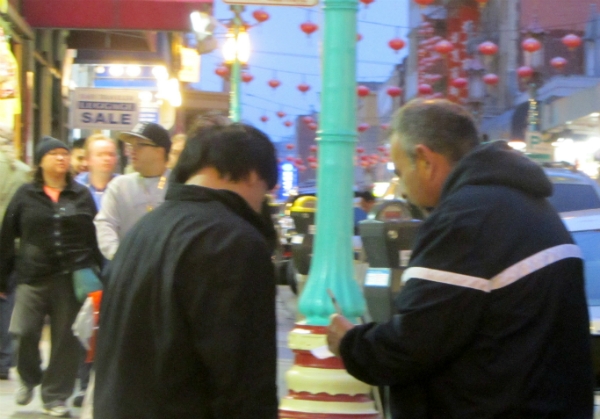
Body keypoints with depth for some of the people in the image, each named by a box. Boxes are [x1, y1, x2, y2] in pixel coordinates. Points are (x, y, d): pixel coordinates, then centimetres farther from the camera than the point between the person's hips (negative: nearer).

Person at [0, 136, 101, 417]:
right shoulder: (26, 195, 4)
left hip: (72, 278, 1)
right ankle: (29, 379, 22)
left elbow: (95, 237, 7)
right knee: (24, 332, -7)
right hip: (33, 278, -1)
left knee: (65, 338, 3)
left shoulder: (82, 196, 7)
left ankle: (55, 396, 16)